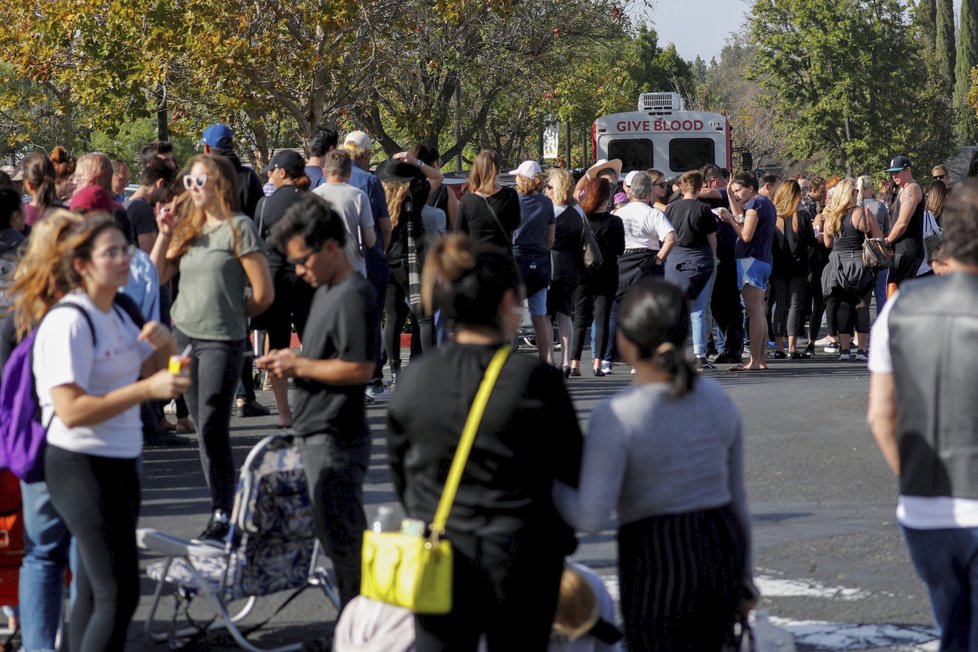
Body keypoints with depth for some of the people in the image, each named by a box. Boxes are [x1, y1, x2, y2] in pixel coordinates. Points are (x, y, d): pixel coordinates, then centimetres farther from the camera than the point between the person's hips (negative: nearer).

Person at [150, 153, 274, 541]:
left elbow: (263, 294, -8)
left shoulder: (238, 227, -8)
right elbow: (157, 276, 10)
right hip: (184, 336, 7)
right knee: (202, 428, 9)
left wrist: (232, 316, 5)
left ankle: (223, 514, -2)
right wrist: (164, 234, 0)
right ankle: (223, 502, 16)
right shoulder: (189, 228, 12)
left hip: (221, 341, -7)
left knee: (212, 430, -9)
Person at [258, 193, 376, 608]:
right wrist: (291, 363, 7)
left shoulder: (353, 296, -17)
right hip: (319, 436, 10)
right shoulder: (327, 290, 15)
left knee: (344, 542, -5)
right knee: (347, 542, 15)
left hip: (335, 441, -10)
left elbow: (359, 369, -23)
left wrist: (300, 364, -14)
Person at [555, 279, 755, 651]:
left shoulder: (616, 417, -17)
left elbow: (591, 518, -21)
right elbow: (736, 495, 10)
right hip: (720, 555, 6)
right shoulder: (716, 399, 2)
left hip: (656, 568, -6)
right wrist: (744, 577, 21)